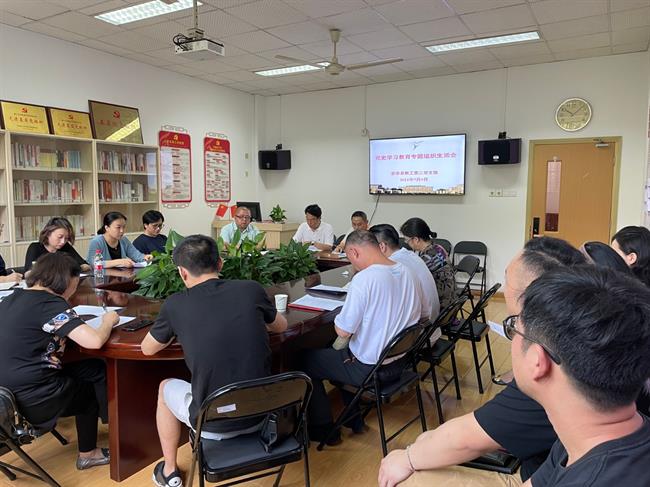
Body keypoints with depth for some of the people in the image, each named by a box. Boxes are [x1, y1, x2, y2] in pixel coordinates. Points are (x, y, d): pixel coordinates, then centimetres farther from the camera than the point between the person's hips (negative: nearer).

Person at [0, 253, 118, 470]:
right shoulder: (50, 304, -20)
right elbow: (94, 341, -28)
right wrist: (108, 321, -8)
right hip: (34, 398, -8)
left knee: (95, 369, 16)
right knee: (92, 390, 19)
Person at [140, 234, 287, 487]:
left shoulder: (175, 304, -11)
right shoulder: (252, 289, -6)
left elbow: (148, 349, 8)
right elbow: (281, 326, 14)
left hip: (214, 424, -2)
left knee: (166, 388, 28)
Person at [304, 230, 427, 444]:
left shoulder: (364, 278, -26)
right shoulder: (406, 272, -3)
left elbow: (342, 331, -24)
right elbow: (424, 314, 10)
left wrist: (338, 315, -3)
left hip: (369, 368, -8)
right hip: (400, 360, 8)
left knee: (308, 360, 12)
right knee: (339, 353, 31)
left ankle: (324, 430, 23)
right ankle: (355, 419, 37)